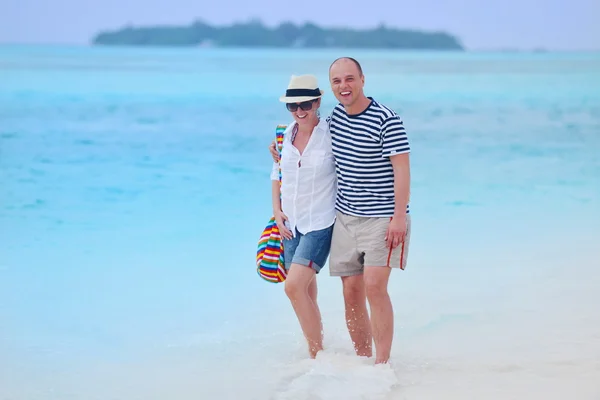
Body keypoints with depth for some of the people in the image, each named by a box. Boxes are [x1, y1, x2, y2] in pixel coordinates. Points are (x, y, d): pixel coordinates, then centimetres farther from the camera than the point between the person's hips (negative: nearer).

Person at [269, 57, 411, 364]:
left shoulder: (386, 120, -13)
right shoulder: (335, 116, 7)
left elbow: (401, 169, -15)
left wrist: (399, 217, -19)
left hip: (382, 217, -6)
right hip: (345, 216, 6)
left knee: (374, 287, -16)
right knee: (351, 291, 4)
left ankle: (382, 365, -12)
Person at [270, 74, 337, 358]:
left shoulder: (332, 135, -10)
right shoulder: (285, 136, 6)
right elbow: (277, 175, 17)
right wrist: (277, 210, 7)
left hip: (320, 224, -6)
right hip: (291, 225, 6)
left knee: (294, 286, -18)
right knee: (306, 293, 12)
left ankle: (317, 354, -8)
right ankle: (314, 350, 24)